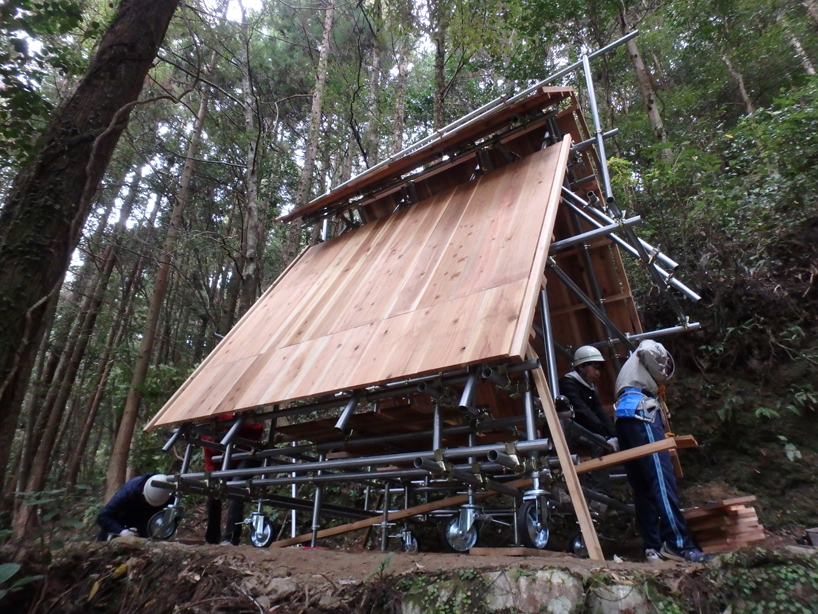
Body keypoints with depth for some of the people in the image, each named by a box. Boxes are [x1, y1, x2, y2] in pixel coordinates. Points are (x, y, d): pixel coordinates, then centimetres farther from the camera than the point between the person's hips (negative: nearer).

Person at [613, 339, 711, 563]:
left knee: (642, 488, 4)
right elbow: (648, 350, -10)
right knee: (661, 479, -15)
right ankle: (678, 544, -19)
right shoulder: (652, 348, 16)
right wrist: (661, 379, 3)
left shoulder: (631, 367, 38)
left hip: (622, 417, 8)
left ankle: (653, 547, 1)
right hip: (640, 411, -8)